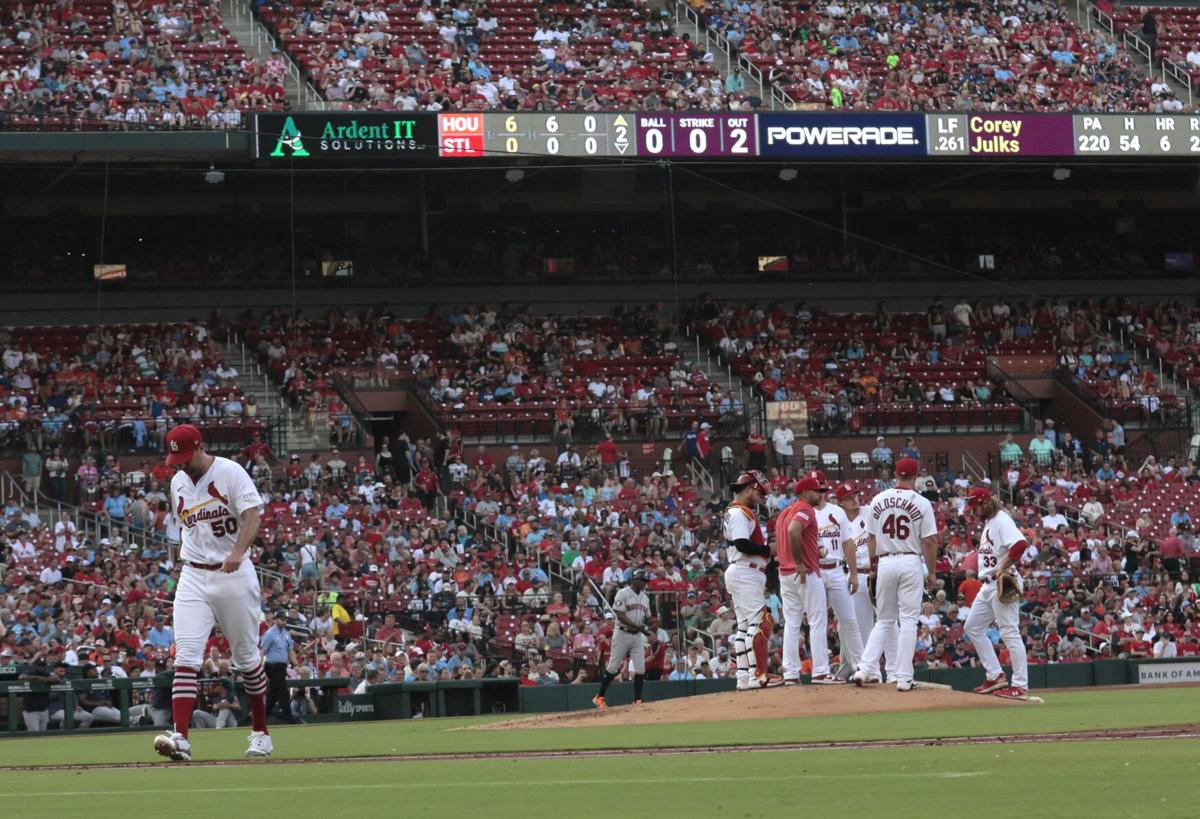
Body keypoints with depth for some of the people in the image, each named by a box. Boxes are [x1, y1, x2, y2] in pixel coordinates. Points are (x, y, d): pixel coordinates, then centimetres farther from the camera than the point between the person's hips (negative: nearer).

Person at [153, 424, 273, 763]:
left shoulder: (230, 473, -8)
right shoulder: (177, 483, 11)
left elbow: (252, 516, -20)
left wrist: (237, 552, -35)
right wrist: (186, 558, 13)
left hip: (234, 573, -4)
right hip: (193, 577, 4)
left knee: (247, 657, 8)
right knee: (186, 657, -12)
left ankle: (261, 732, 24)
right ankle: (180, 737, -22)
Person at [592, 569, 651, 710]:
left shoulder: (645, 597, 13)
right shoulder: (623, 594, -9)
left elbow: (647, 618, 18)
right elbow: (620, 615, -16)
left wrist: (648, 629, -4)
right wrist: (636, 626, -23)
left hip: (637, 636, 6)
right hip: (622, 634, -6)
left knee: (640, 668, -2)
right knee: (613, 667, -3)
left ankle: (637, 700, 3)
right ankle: (599, 698, 7)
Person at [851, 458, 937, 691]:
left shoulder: (878, 501, 4)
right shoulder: (921, 503, -5)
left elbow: (871, 539, 7)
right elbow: (928, 542, -6)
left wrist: (874, 565, 18)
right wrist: (932, 572, 3)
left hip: (885, 563, 3)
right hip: (911, 563, -3)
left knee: (884, 621, 13)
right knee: (908, 622, 1)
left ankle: (865, 669, 0)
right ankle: (904, 677, -3)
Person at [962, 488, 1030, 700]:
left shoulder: (1002, 521, -14)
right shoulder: (988, 523, 17)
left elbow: (1021, 544, -29)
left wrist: (1002, 569, -25)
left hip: (1003, 584, -11)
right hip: (988, 585, 11)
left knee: (1010, 633, -10)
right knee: (972, 627, 14)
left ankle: (1020, 685, -8)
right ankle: (995, 676, 15)